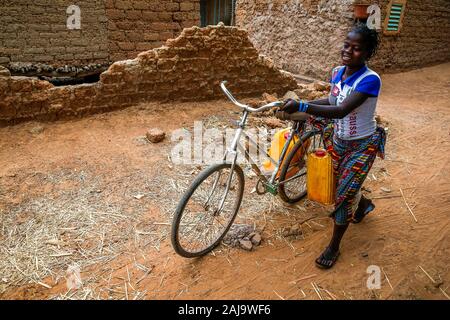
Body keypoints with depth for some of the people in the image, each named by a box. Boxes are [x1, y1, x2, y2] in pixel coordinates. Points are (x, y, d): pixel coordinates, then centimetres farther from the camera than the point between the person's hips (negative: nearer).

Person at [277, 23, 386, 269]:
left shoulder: (370, 80, -27)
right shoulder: (337, 72, -6)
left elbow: (342, 110, -39)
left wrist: (301, 107, -48)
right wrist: (299, 105, -1)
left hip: (362, 146, -7)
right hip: (338, 141, 7)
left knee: (344, 194, -2)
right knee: (341, 185, 22)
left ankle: (334, 246, 17)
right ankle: (364, 204, 56)